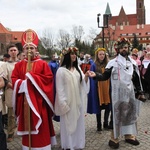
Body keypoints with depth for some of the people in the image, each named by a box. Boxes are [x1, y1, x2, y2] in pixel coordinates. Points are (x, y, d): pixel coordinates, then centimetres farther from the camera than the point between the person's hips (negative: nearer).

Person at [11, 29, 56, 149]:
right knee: (27, 125, 10)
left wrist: (31, 77, -14)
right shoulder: (19, 65, 9)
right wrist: (24, 82, -15)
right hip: (25, 100, 3)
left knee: (41, 126, 2)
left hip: (38, 100, -3)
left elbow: (49, 78, -9)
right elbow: (14, 79, 4)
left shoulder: (43, 64, -1)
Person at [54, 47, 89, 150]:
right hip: (68, 101, -5)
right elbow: (59, 88, -10)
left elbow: (83, 83, 6)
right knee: (68, 123, 3)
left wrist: (86, 76, -14)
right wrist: (63, 103, -13)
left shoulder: (77, 68, 9)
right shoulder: (61, 70, -9)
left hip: (78, 101, 5)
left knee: (78, 122, 12)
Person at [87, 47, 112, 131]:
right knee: (99, 107, 6)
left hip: (107, 88, 3)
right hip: (98, 89, -3)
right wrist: (93, 90, -9)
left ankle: (106, 123, 24)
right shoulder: (94, 66, -2)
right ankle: (99, 125, 18)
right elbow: (92, 79, -3)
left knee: (108, 106, 6)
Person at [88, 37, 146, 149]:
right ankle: (114, 138, 12)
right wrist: (96, 75, -26)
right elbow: (105, 76, -8)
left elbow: (137, 79, 11)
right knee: (117, 115, 0)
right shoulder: (113, 63, -6)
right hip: (118, 94, -5)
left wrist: (140, 92, 11)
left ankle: (129, 135, 29)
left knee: (130, 113, 13)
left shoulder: (133, 63, 7)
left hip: (130, 93, 5)